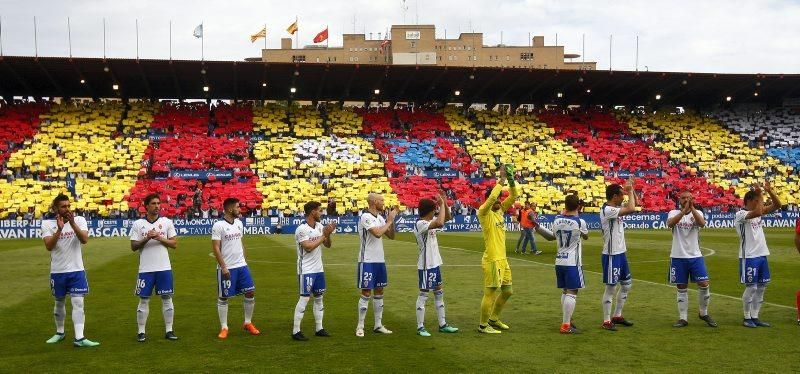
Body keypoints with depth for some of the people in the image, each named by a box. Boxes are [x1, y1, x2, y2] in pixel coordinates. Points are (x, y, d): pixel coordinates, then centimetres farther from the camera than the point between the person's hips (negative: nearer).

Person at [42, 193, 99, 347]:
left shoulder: (79, 220, -3)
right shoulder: (47, 224, -3)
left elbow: (85, 240, -18)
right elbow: (49, 246, -15)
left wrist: (72, 223, -29)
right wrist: (59, 229, -27)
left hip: (76, 270, -1)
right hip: (57, 271, 1)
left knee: (78, 303, -7)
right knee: (59, 302, 16)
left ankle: (79, 338, -8)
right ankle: (59, 332, 34)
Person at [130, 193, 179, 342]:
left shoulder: (167, 222, 4)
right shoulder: (138, 224, 2)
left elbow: (174, 244, 2)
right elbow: (133, 247, -1)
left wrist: (159, 238, -13)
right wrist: (147, 238, -16)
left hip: (164, 268, 1)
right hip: (145, 269, -1)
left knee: (167, 298, 4)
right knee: (144, 300, 3)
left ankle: (169, 330, 12)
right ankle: (141, 332, 11)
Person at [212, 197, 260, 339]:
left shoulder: (239, 223, 9)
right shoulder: (218, 226, -12)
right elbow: (216, 248, -14)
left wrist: (244, 260, 14)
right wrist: (223, 267, -17)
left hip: (241, 266, 7)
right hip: (226, 268, -7)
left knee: (251, 292, 5)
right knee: (223, 297, 3)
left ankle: (248, 323, 20)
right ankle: (224, 328, 13)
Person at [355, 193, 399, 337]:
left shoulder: (380, 218, 11)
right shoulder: (366, 217, -14)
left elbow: (391, 236, 14)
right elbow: (377, 233, -25)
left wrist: (391, 220, 2)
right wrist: (389, 221, -14)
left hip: (380, 260, 8)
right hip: (367, 261, -8)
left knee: (379, 292, 10)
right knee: (366, 293, -4)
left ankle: (378, 325, 18)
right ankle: (360, 327, 4)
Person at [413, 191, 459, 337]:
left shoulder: (431, 221, 9)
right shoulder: (420, 224, -20)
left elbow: (448, 217, 17)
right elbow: (440, 223, -35)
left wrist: (444, 203, 0)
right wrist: (442, 204, -24)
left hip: (435, 263, 10)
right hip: (426, 265, -10)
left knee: (439, 292, 14)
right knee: (423, 294, -2)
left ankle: (442, 324, 21)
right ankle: (420, 327, 5)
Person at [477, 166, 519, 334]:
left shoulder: (500, 211, 10)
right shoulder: (483, 213, -12)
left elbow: (513, 196, 8)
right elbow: (491, 197, -30)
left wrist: (511, 181, -8)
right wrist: (501, 181, -23)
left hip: (503, 259, 9)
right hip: (491, 260, -9)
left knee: (507, 291, 17)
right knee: (491, 293, -4)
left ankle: (494, 319, 32)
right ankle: (483, 325, 7)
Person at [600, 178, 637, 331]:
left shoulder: (615, 208, 9)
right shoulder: (607, 210, -19)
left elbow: (634, 204, 21)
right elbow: (631, 209, -27)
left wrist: (632, 190, 4)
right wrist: (630, 192, -13)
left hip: (621, 253, 10)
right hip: (611, 255, -10)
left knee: (626, 284, 17)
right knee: (611, 287, -3)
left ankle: (617, 316, 27)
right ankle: (606, 321, 6)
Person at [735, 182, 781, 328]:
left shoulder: (758, 212, 11)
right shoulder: (740, 214, -14)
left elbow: (777, 205, 10)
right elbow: (757, 212, -32)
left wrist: (769, 191, -3)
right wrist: (760, 194, -22)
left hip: (762, 255, 8)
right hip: (749, 256, -8)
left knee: (761, 287, 10)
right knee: (751, 287, -3)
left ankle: (755, 317, 18)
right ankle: (747, 318, 9)